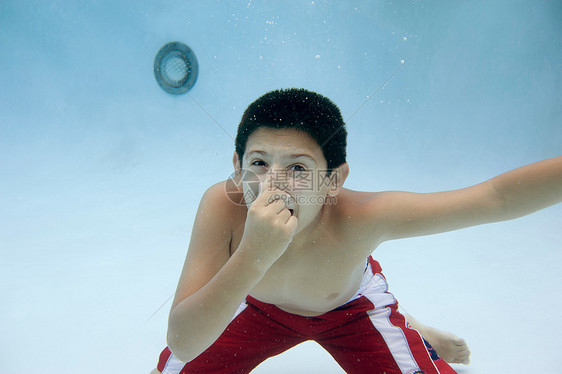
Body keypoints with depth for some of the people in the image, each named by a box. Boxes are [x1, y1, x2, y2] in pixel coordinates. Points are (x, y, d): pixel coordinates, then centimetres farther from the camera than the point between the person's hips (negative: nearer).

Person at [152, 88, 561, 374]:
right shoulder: (222, 207, -39)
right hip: (259, 307, 1)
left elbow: (497, 198, -38)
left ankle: (406, 329, 23)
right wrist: (252, 256, -58)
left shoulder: (359, 217, -41)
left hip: (349, 308, 0)